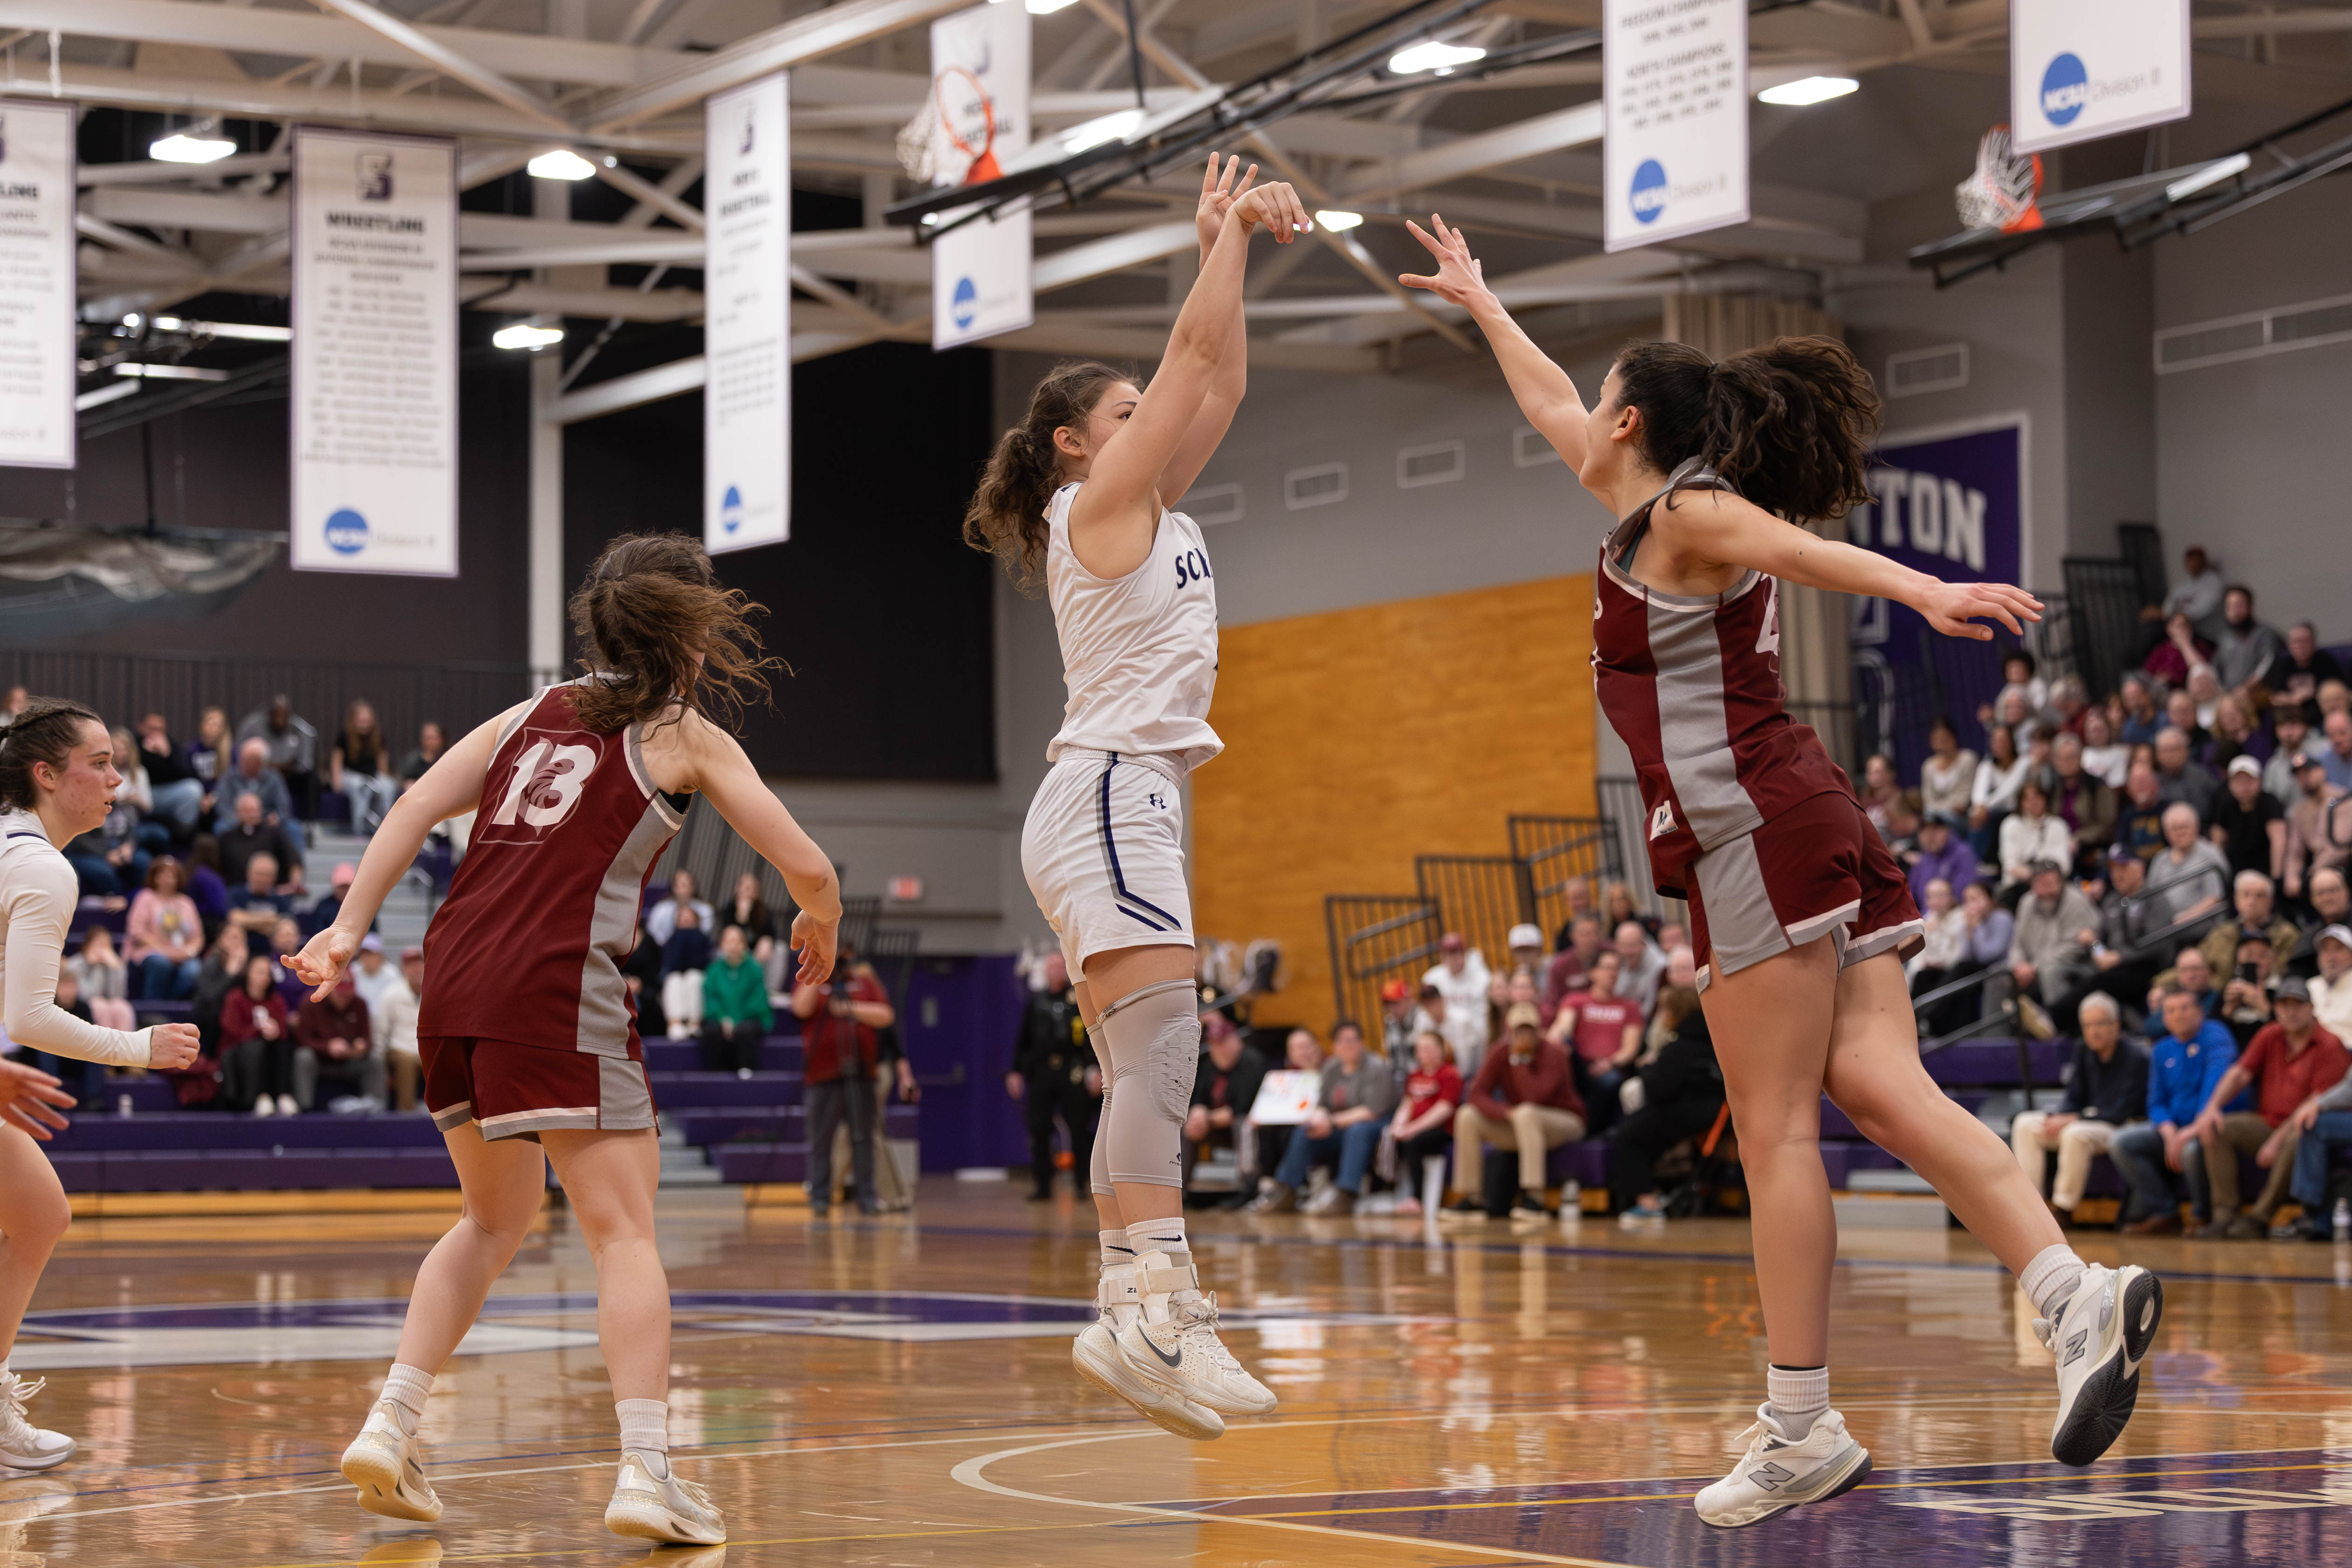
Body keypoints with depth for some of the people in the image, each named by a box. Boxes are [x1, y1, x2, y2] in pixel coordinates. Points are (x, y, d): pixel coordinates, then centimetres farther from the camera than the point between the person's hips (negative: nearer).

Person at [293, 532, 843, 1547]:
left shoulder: (536, 712, 21)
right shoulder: (687, 735, 7)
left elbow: (418, 806, 10)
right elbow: (808, 868, 4)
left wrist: (348, 928, 9)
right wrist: (820, 929, 24)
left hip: (455, 976, 6)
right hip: (556, 980, -6)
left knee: (496, 1216, 22)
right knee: (624, 1228, -3)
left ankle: (389, 1430, 16)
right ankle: (645, 1474, -13)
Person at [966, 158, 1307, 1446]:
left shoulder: (1150, 510, 21)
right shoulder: (1100, 499, -2)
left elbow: (1221, 382, 24)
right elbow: (1195, 355, -3)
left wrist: (1227, 243, 22)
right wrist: (1229, 230, 6)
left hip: (1132, 803, 10)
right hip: (1107, 794, -10)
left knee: (1143, 1073, 3)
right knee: (1160, 1045, -21)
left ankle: (1128, 1322, -1)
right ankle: (1161, 1309, -31)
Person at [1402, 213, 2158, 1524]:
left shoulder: (1688, 512, 0)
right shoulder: (1652, 506, 25)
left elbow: (1806, 548, -21)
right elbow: (1553, 408, 42)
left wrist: (1923, 592, -38)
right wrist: (1479, 301, 53)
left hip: (1760, 837, -9)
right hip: (1818, 830, 9)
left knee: (1776, 1128, -9)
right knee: (1882, 1086, -6)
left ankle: (1803, 1429, -10)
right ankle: (2080, 1294, -23)